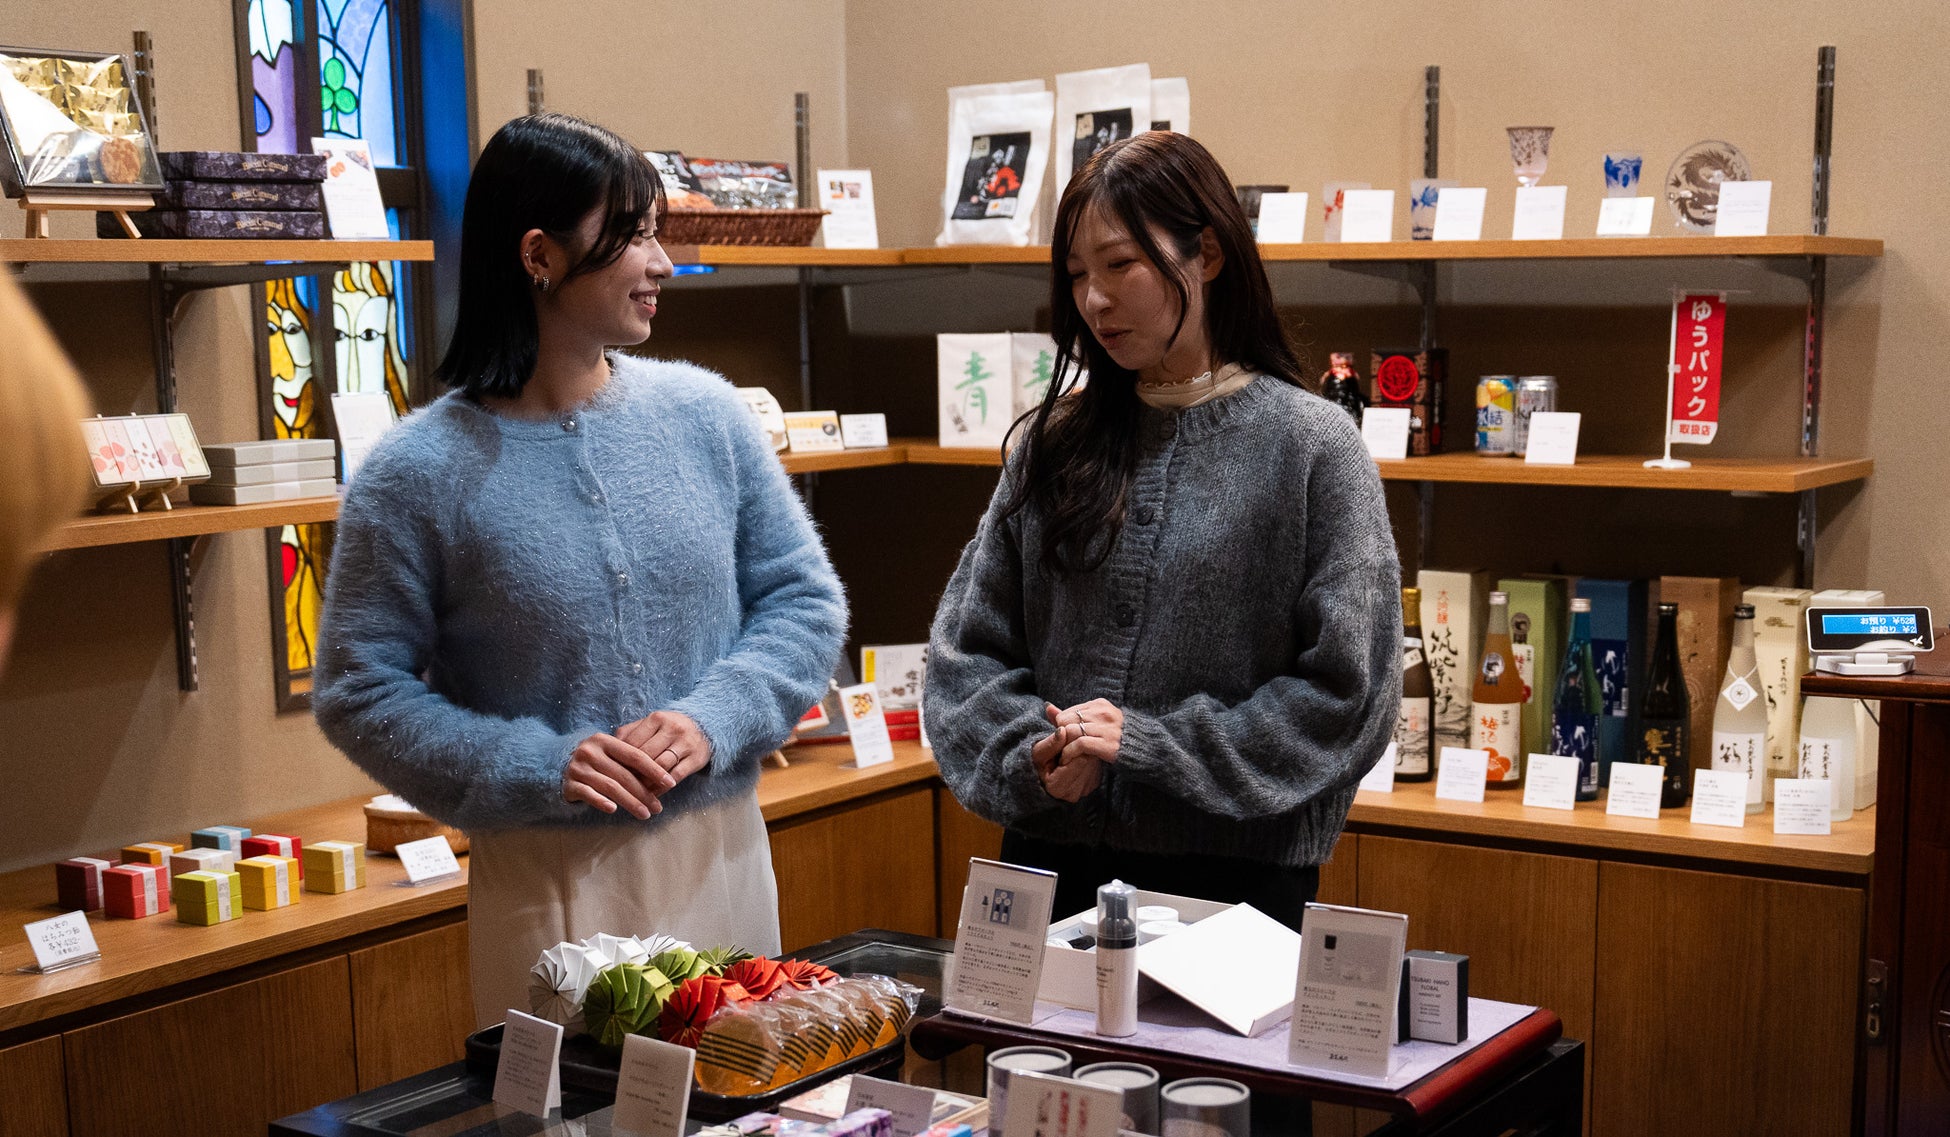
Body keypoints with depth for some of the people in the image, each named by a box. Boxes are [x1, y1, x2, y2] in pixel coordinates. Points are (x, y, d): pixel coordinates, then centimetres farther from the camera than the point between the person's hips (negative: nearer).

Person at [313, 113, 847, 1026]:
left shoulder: (704, 413, 2)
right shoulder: (419, 474, -8)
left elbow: (804, 600, 6)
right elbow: (359, 692, -5)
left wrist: (714, 719, -11)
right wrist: (536, 769, -16)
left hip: (720, 855, 4)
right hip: (549, 881, -3)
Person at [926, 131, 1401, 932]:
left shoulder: (1311, 446, -6)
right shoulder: (1053, 441, 6)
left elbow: (1345, 692, -9)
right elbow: (968, 645, 8)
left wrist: (1150, 745, -14)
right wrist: (1028, 754, -10)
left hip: (1239, 873, -3)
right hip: (1052, 862, 4)